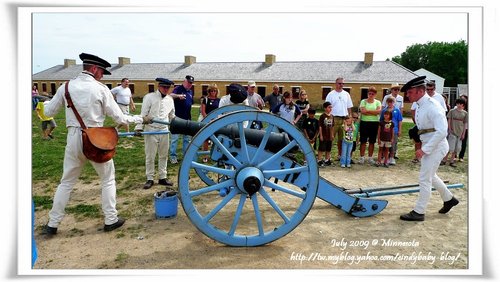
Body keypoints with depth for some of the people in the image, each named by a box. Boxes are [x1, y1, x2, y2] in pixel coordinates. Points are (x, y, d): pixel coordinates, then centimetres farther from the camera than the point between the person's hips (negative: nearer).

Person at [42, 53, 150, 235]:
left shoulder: (66, 87, 0)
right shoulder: (101, 89, -9)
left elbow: (48, 112, 8)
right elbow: (119, 118, -6)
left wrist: (46, 102, 30)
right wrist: (141, 119, 7)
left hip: (73, 138, 4)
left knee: (66, 182, 16)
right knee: (108, 179, 14)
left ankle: (52, 224, 22)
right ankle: (110, 220, 19)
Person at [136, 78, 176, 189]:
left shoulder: (170, 99, 8)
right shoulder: (149, 97, -7)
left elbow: (172, 115, 18)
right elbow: (143, 113, -9)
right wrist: (139, 127, -16)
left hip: (164, 130, 4)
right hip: (151, 130, -4)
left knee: (163, 155, 11)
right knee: (150, 156, 3)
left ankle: (162, 177, 22)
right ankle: (149, 179, 14)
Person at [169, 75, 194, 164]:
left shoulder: (190, 91, 14)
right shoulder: (178, 89, -7)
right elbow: (170, 95, -27)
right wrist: (178, 96, -47)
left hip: (187, 118, 7)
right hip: (177, 118, -7)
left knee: (187, 138, 12)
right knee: (174, 138, -1)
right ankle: (173, 156, 5)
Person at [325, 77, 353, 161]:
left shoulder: (346, 94, 13)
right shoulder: (331, 94, 1)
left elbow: (349, 107, 16)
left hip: (344, 119, 4)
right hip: (334, 118, -4)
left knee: (341, 138, 10)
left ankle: (340, 154, 20)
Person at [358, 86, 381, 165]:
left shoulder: (377, 102, 8)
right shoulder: (363, 101, 3)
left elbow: (378, 111, -11)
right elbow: (362, 111, -13)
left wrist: (367, 111, -13)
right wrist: (373, 113, -12)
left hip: (374, 123, 2)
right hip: (364, 122, -2)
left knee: (372, 141, 7)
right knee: (363, 141, 1)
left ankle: (370, 158, 16)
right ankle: (361, 157, 7)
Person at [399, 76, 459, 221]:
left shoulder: (432, 106, -22)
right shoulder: (420, 106, 7)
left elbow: (441, 131, -28)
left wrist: (424, 149, -28)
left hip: (436, 146, -10)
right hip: (428, 146, 10)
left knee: (424, 178, -4)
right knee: (430, 176, 22)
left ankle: (419, 212, 6)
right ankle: (449, 199, 42)